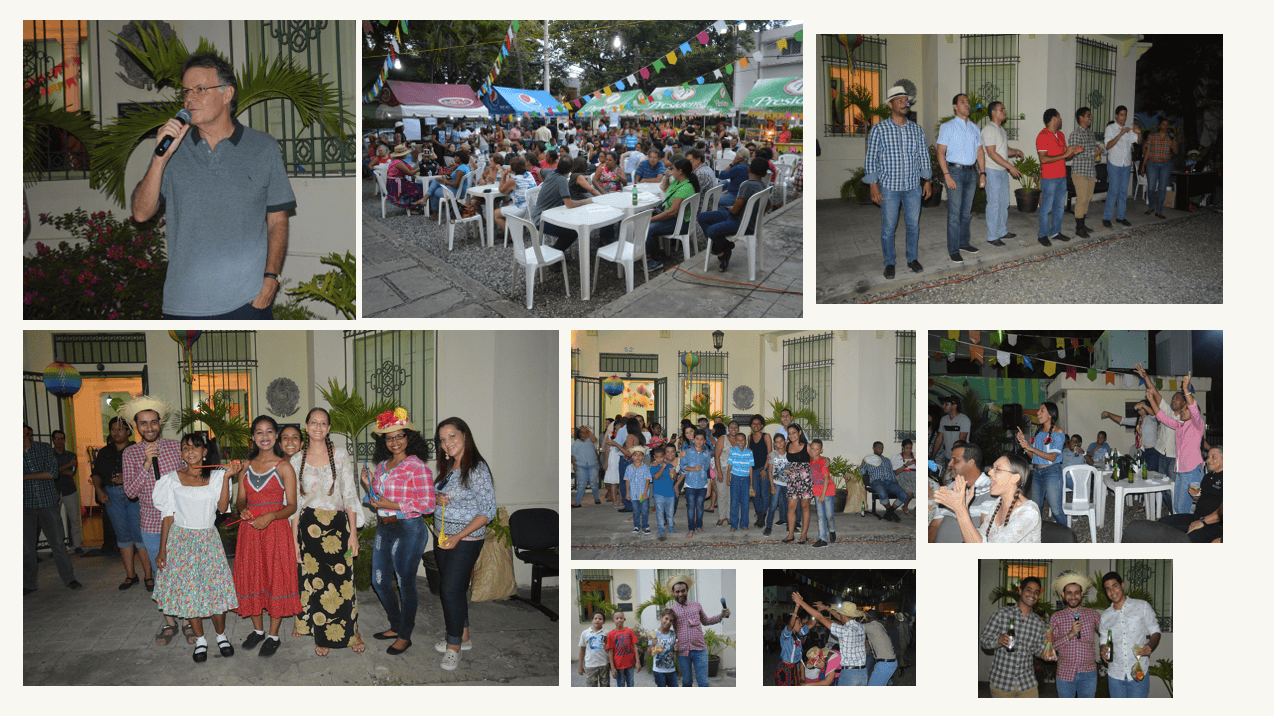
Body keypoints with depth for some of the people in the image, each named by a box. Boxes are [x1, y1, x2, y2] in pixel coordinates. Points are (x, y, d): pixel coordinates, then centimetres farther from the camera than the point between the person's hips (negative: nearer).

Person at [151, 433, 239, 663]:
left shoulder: (216, 476, 1)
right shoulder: (173, 479, 1)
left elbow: (223, 507, -10)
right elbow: (169, 515, 2)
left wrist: (226, 478, -15)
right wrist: (162, 549, -1)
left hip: (208, 540, 0)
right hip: (181, 539, 0)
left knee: (215, 586, -3)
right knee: (187, 590, 2)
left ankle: (221, 635, 16)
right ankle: (200, 640, 17)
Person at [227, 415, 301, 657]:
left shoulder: (284, 467, -3)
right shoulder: (246, 465, 10)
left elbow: (291, 506, -5)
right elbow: (240, 500, 14)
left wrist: (270, 516, -21)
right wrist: (242, 510, -9)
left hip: (276, 529, -4)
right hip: (249, 530, 4)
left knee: (276, 578, -1)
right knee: (251, 578, 8)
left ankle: (273, 635, 10)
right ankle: (258, 630, 26)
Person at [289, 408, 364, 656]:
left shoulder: (341, 455, 1)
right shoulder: (296, 460, 4)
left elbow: (350, 495, 0)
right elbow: (295, 503, 7)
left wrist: (353, 532, -5)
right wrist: (294, 538, 3)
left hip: (338, 523, -1)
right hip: (309, 526, 1)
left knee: (343, 580, -2)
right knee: (315, 581, 2)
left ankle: (351, 631, 15)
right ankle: (323, 637, 16)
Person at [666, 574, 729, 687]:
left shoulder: (697, 605, 10)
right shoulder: (671, 609, 4)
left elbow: (705, 621, 24)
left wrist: (721, 616, 10)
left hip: (699, 650, 1)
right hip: (682, 652, -1)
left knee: (703, 683, -5)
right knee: (687, 682, 8)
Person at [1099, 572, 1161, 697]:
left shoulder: (1142, 606, 3)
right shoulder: (1105, 616, 12)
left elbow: (1155, 632, 6)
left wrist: (1150, 646, -16)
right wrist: (1103, 651, -7)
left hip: (1138, 673, -3)